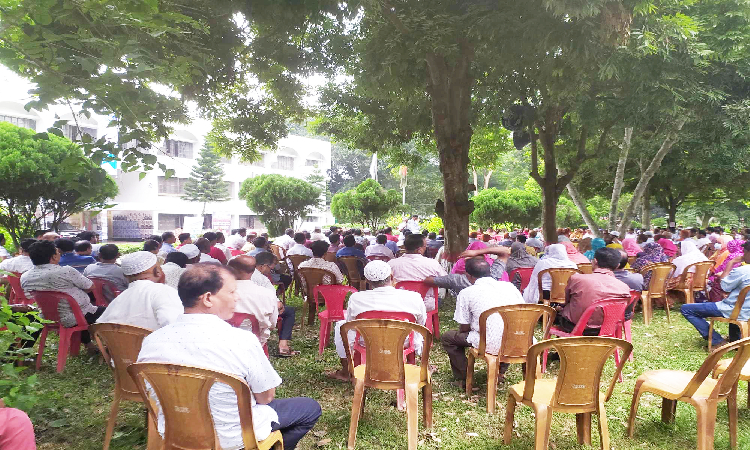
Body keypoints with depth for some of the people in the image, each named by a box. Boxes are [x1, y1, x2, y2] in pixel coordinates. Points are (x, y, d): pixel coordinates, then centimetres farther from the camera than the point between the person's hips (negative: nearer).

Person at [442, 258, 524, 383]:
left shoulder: (466, 293, -3)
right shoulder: (509, 286, 8)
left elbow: (464, 328, 2)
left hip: (491, 346, -4)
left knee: (447, 337, 17)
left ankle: (464, 378, 18)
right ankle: (501, 370, 31)